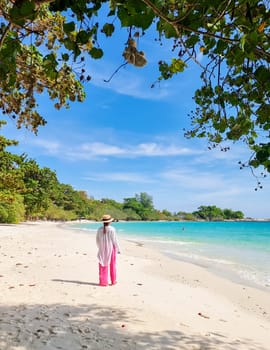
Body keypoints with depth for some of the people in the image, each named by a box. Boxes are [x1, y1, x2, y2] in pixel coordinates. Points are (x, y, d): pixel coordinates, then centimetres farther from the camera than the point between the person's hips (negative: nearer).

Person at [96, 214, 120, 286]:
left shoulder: (99, 229, -5)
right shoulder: (112, 229, -16)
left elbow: (97, 240, 3)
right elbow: (114, 240, -12)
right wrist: (118, 249, 0)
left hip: (102, 250, 3)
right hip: (111, 249, -2)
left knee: (103, 265, 10)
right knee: (112, 265, 13)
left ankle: (103, 281, 12)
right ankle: (113, 281, 23)